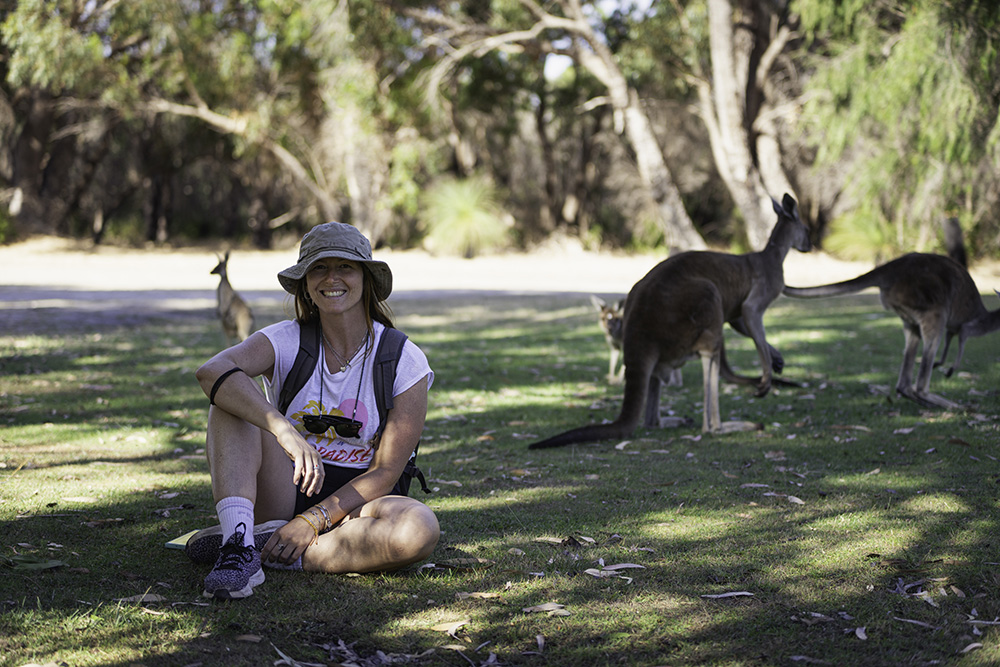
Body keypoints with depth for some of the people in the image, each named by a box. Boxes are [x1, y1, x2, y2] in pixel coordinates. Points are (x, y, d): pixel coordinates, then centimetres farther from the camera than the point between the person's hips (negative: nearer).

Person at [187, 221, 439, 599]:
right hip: (286, 494, 1)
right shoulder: (285, 341, -5)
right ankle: (239, 543, -37)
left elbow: (384, 473, -10)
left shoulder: (405, 362, -8)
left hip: (351, 505, 0)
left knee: (420, 528, -34)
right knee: (232, 400, -21)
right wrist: (285, 431, -43)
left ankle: (265, 547, -24)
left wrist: (312, 521, -22)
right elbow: (212, 371, -28)